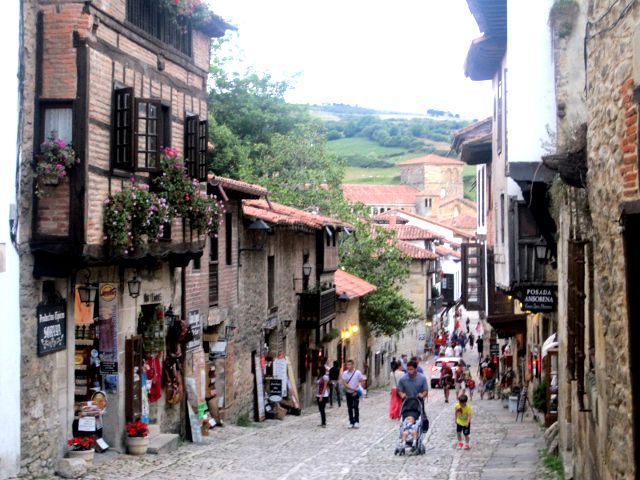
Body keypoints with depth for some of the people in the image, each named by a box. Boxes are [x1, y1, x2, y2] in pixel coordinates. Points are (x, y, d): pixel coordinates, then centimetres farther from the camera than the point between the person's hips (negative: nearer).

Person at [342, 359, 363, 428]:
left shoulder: (358, 373, -7)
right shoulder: (345, 373, -2)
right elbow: (344, 383, -6)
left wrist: (357, 391, -10)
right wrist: (352, 388, -19)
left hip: (356, 393, -3)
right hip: (348, 393, 3)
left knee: (356, 407, -11)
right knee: (350, 408, 5)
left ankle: (356, 422, -4)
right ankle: (351, 422, 12)